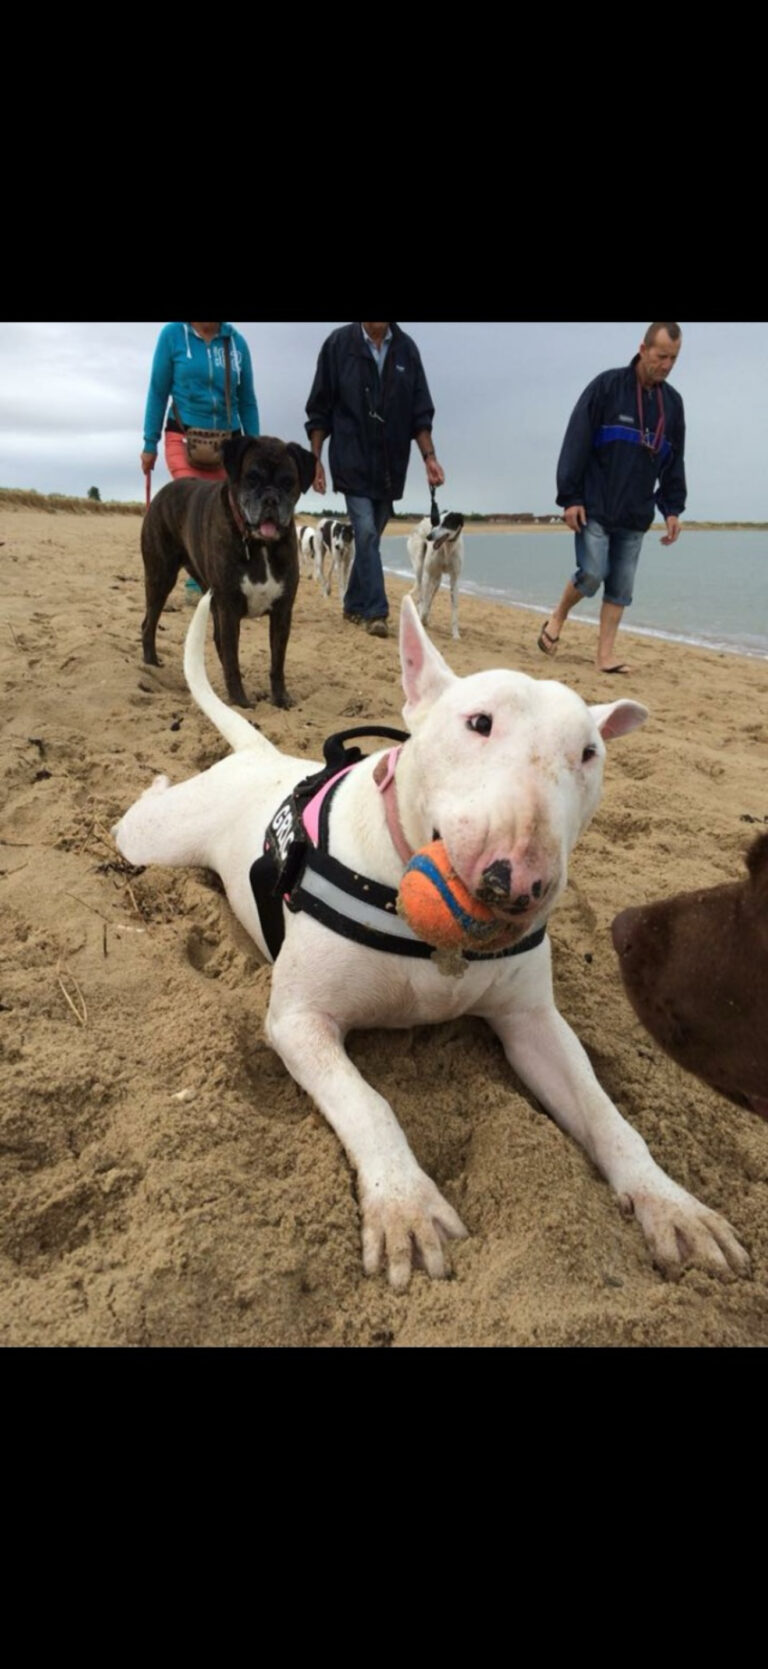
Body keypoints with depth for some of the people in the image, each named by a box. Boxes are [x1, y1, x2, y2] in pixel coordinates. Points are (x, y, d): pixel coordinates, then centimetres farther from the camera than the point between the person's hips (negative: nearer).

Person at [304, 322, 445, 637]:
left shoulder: (406, 348, 4)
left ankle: (355, 605, 22)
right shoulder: (338, 344, -2)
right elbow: (319, 410, 0)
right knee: (365, 533, -14)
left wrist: (429, 456, -6)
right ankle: (376, 611, -11)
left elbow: (420, 410, 6)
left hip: (390, 466, 3)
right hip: (353, 463, -3)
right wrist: (315, 459, -4)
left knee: (370, 537, 9)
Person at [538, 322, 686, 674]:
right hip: (595, 509, -4)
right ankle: (557, 617, 14)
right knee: (593, 573, -13)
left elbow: (675, 461, 16)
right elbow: (576, 444, -7)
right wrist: (569, 498, -12)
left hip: (636, 515, 5)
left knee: (621, 587, 1)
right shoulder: (606, 386, -3)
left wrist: (672, 508, 8)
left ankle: (605, 654, 5)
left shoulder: (673, 402, 11)